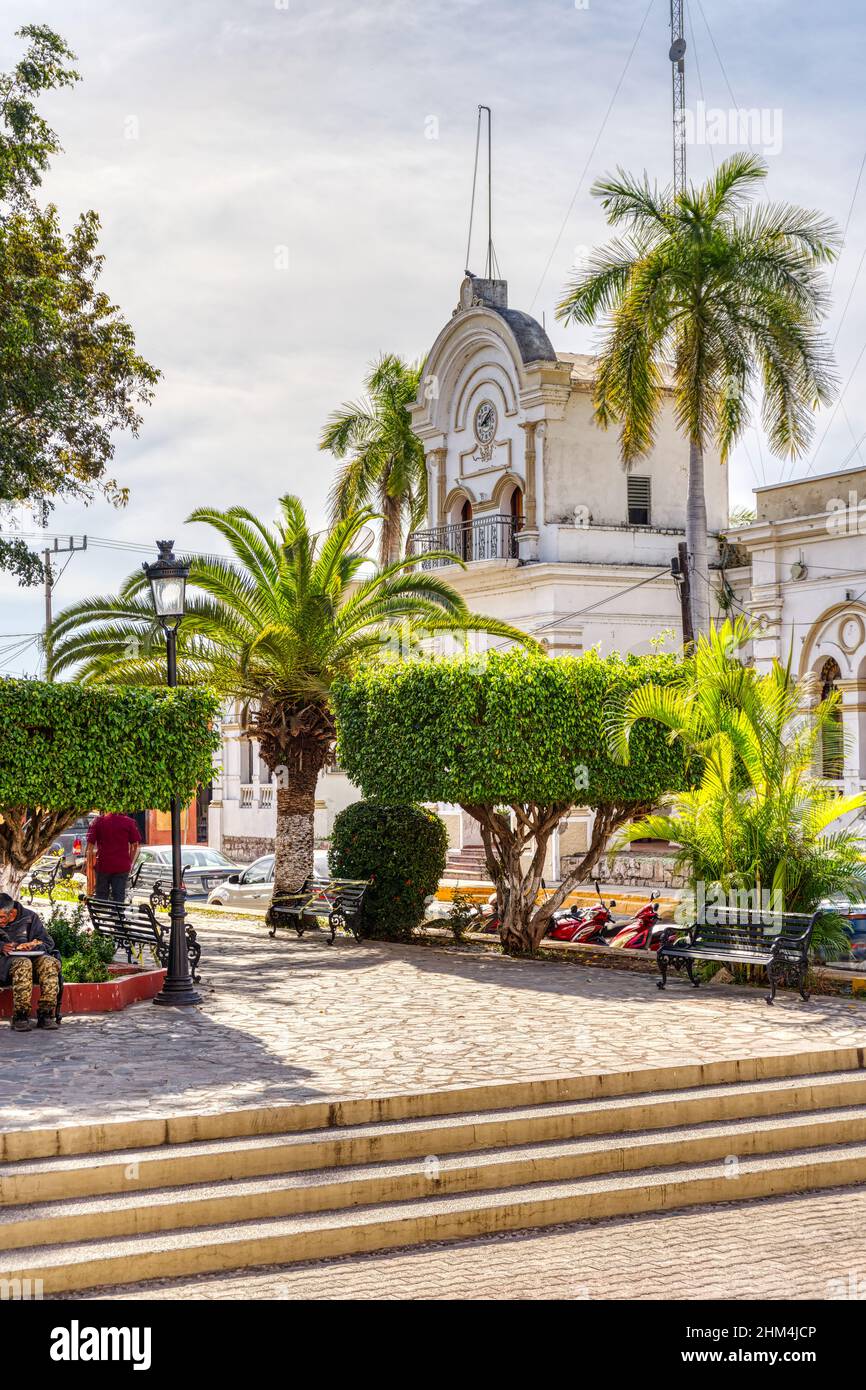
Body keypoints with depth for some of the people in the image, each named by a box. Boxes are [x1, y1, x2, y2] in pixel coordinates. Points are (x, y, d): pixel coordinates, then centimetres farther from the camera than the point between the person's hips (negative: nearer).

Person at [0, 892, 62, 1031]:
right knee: (23, 964, -38)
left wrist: (32, 945, -17)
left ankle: (45, 1014, -30)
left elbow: (48, 943, 4)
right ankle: (20, 1017, -37)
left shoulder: (29, 917, 3)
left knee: (50, 963, -32)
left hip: (31, 956, 2)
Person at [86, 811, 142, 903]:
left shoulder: (98, 821, -1)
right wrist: (130, 863, 13)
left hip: (103, 865, 0)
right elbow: (135, 845, 3)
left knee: (101, 896, 11)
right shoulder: (129, 822, 0)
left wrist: (90, 865, 5)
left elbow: (90, 845, -2)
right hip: (122, 866, 0)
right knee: (119, 897, 4)